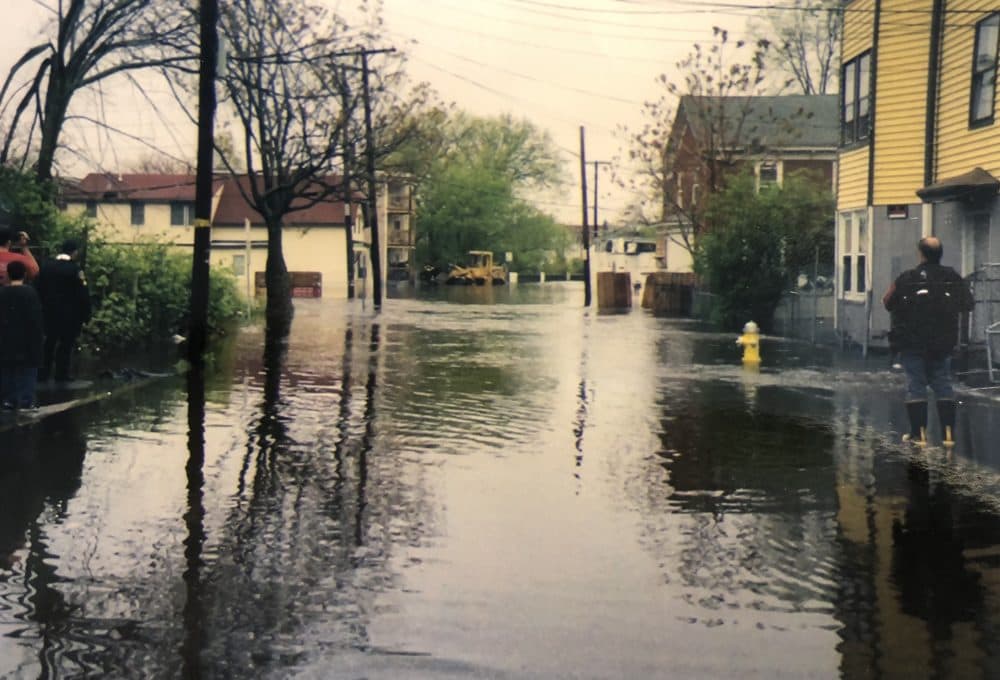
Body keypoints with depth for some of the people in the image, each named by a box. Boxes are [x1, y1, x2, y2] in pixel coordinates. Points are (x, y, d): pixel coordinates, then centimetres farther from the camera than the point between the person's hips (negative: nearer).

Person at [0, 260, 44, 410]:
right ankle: (26, 400, -4)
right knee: (27, 372, 1)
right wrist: (37, 343, -4)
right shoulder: (30, 293, -10)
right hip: (26, 342, -4)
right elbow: (36, 320, -10)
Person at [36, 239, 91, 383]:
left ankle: (43, 373, 17)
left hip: (49, 312, 5)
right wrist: (86, 315, -8)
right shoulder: (75, 269, -15)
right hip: (70, 314, -5)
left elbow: (38, 289, 6)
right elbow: (83, 294, -16)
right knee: (66, 344, 4)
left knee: (49, 343, 16)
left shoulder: (46, 266, 2)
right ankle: (61, 375, 6)